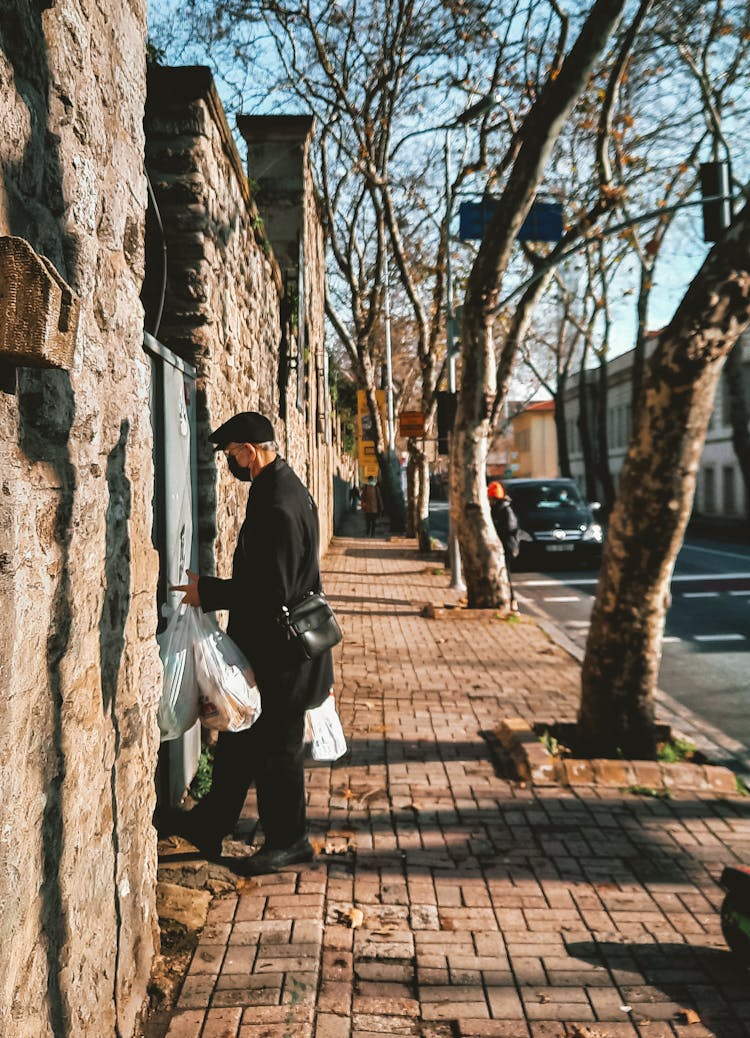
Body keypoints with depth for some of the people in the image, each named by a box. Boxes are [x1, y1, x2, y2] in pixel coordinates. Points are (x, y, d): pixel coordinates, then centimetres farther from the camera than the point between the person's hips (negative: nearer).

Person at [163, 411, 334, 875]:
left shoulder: (277, 504, -25)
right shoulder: (283, 487, 8)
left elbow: (272, 591, -27)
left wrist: (208, 591, -18)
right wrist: (213, 589, 14)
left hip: (278, 654, -10)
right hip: (272, 647, 10)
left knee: (277, 748, 5)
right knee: (238, 736, 19)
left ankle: (288, 841, 22)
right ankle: (210, 823, 34)